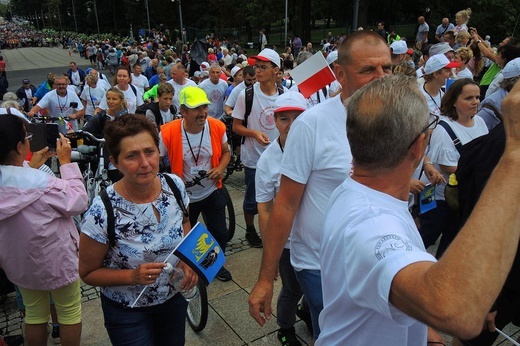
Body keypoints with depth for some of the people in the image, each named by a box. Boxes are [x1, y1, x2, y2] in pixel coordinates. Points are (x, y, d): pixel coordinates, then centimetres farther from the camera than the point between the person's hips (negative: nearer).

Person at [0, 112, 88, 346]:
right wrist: (66, 162, -17)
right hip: (55, 261, -6)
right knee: (70, 312, 16)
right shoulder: (40, 183, -33)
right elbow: (79, 202, -21)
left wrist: (32, 166, 7)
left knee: (34, 313, 24)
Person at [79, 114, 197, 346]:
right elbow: (88, 273, -15)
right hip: (128, 312, -4)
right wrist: (133, 276, -30)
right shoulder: (102, 213, -28)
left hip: (175, 298, 5)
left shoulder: (174, 185, -17)